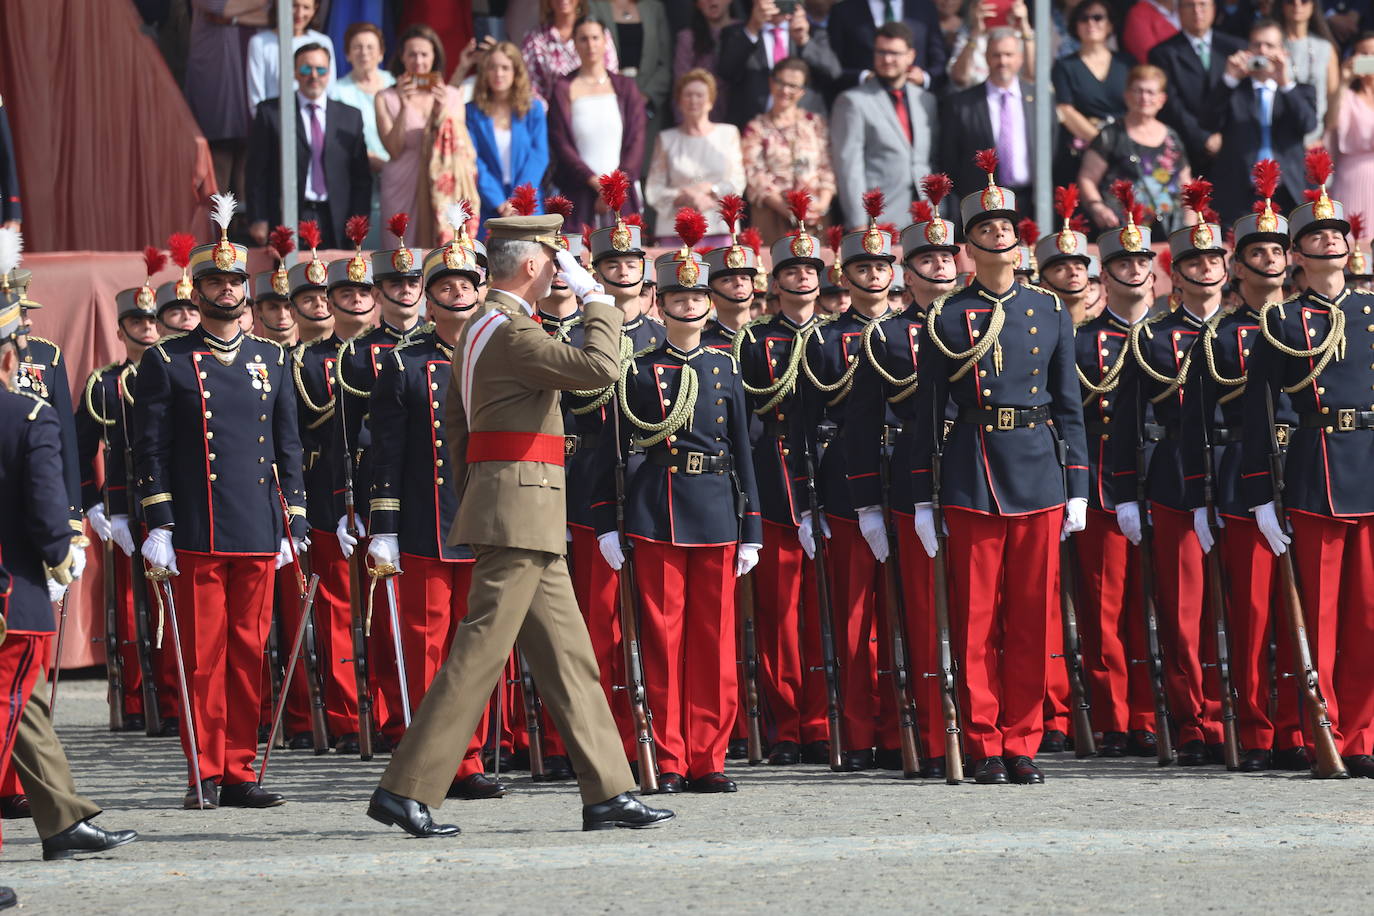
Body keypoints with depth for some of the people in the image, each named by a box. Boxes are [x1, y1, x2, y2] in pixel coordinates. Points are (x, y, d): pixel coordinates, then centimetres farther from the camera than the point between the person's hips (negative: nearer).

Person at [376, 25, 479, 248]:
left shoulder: (451, 96, 11)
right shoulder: (386, 99, 6)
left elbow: (460, 145, 4)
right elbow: (393, 149, -3)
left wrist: (442, 111, -10)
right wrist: (404, 108, -13)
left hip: (444, 189, 1)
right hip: (403, 190, -1)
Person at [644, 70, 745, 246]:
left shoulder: (729, 134, 13)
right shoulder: (667, 139, 12)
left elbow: (737, 184, 8)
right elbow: (653, 193, 5)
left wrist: (709, 189, -8)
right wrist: (686, 198, -10)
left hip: (720, 229, 0)